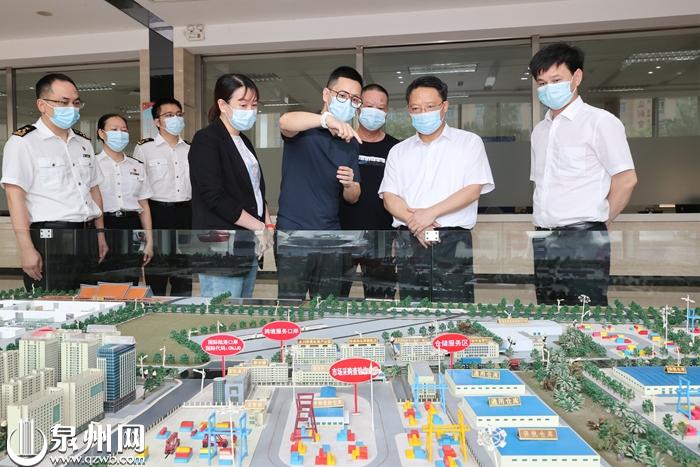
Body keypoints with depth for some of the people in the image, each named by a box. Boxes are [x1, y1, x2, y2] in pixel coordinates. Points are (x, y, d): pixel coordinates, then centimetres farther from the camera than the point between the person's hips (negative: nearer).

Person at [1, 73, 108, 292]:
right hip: (49, 243, -6)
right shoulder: (23, 142, -4)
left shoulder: (83, 143, 16)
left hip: (87, 241, 6)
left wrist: (100, 234, 15)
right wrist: (27, 249, -16)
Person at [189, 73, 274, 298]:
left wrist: (268, 225, 4)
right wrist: (260, 227, -11)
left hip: (248, 249, 8)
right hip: (221, 251, -8)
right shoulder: (206, 140, -7)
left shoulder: (244, 142, 18)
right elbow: (215, 197, -16)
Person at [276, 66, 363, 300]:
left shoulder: (351, 143, 12)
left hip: (332, 239, 5)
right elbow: (285, 122, -28)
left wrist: (349, 185, -11)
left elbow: (353, 197, 12)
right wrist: (328, 119, -45)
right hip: (294, 236, -5)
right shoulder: (304, 129, -3)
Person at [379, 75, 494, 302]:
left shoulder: (469, 142, 8)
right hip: (409, 241, 3)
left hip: (453, 241, -2)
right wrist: (414, 221, -11)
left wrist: (430, 213, -12)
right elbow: (389, 197, 7)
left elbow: (474, 189, -3)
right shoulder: (399, 151, 16)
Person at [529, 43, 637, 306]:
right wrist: (544, 222, 12)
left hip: (583, 240, -6)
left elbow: (626, 180, -7)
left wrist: (600, 220, 0)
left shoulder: (599, 121, -3)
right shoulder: (540, 131, 17)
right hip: (544, 242, 6)